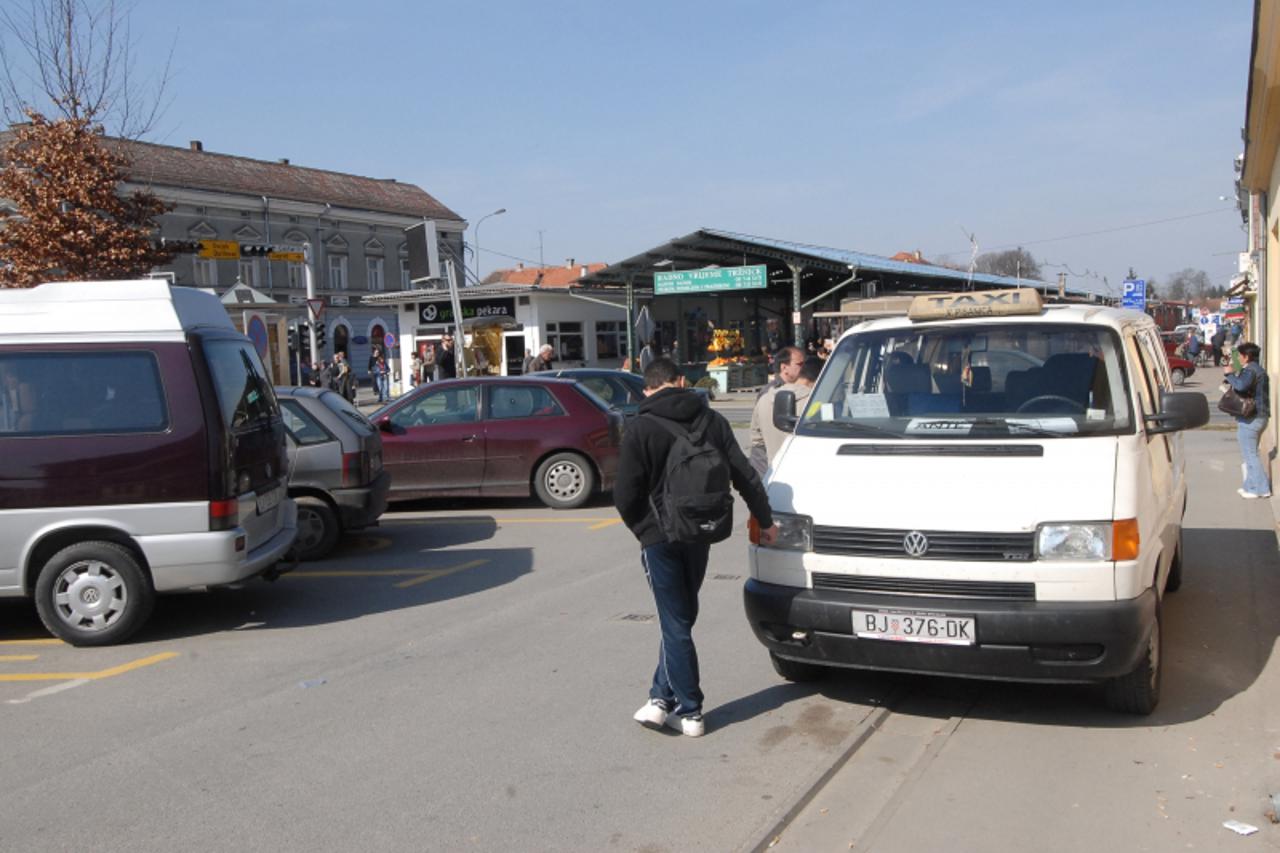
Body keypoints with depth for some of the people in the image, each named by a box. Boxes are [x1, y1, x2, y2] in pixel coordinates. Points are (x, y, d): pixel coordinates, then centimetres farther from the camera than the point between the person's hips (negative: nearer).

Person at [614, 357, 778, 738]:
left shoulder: (641, 428, -9)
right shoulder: (712, 420, 5)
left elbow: (626, 496, -11)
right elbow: (744, 475, 6)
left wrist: (641, 529, 7)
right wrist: (765, 520, 16)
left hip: (660, 538, -4)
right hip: (700, 535, 5)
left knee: (676, 623, 1)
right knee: (680, 618, 17)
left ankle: (690, 711, 6)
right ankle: (662, 697, 20)